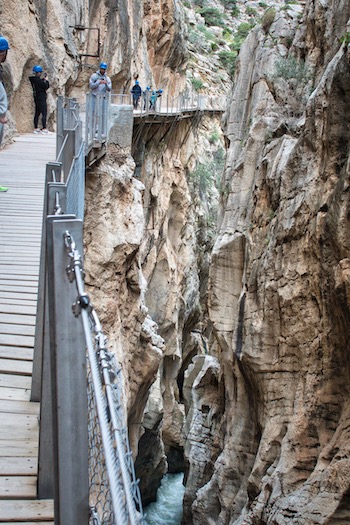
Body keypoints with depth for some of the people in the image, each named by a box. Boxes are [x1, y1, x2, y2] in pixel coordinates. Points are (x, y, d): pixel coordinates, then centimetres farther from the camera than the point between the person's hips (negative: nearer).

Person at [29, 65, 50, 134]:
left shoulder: (33, 79, 8)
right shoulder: (38, 80, -18)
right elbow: (46, 87, -15)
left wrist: (44, 80, 8)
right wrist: (46, 80, -2)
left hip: (36, 98, 9)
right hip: (41, 98, -9)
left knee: (37, 113, 13)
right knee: (44, 113, -7)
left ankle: (36, 128, 17)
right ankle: (44, 128, -10)